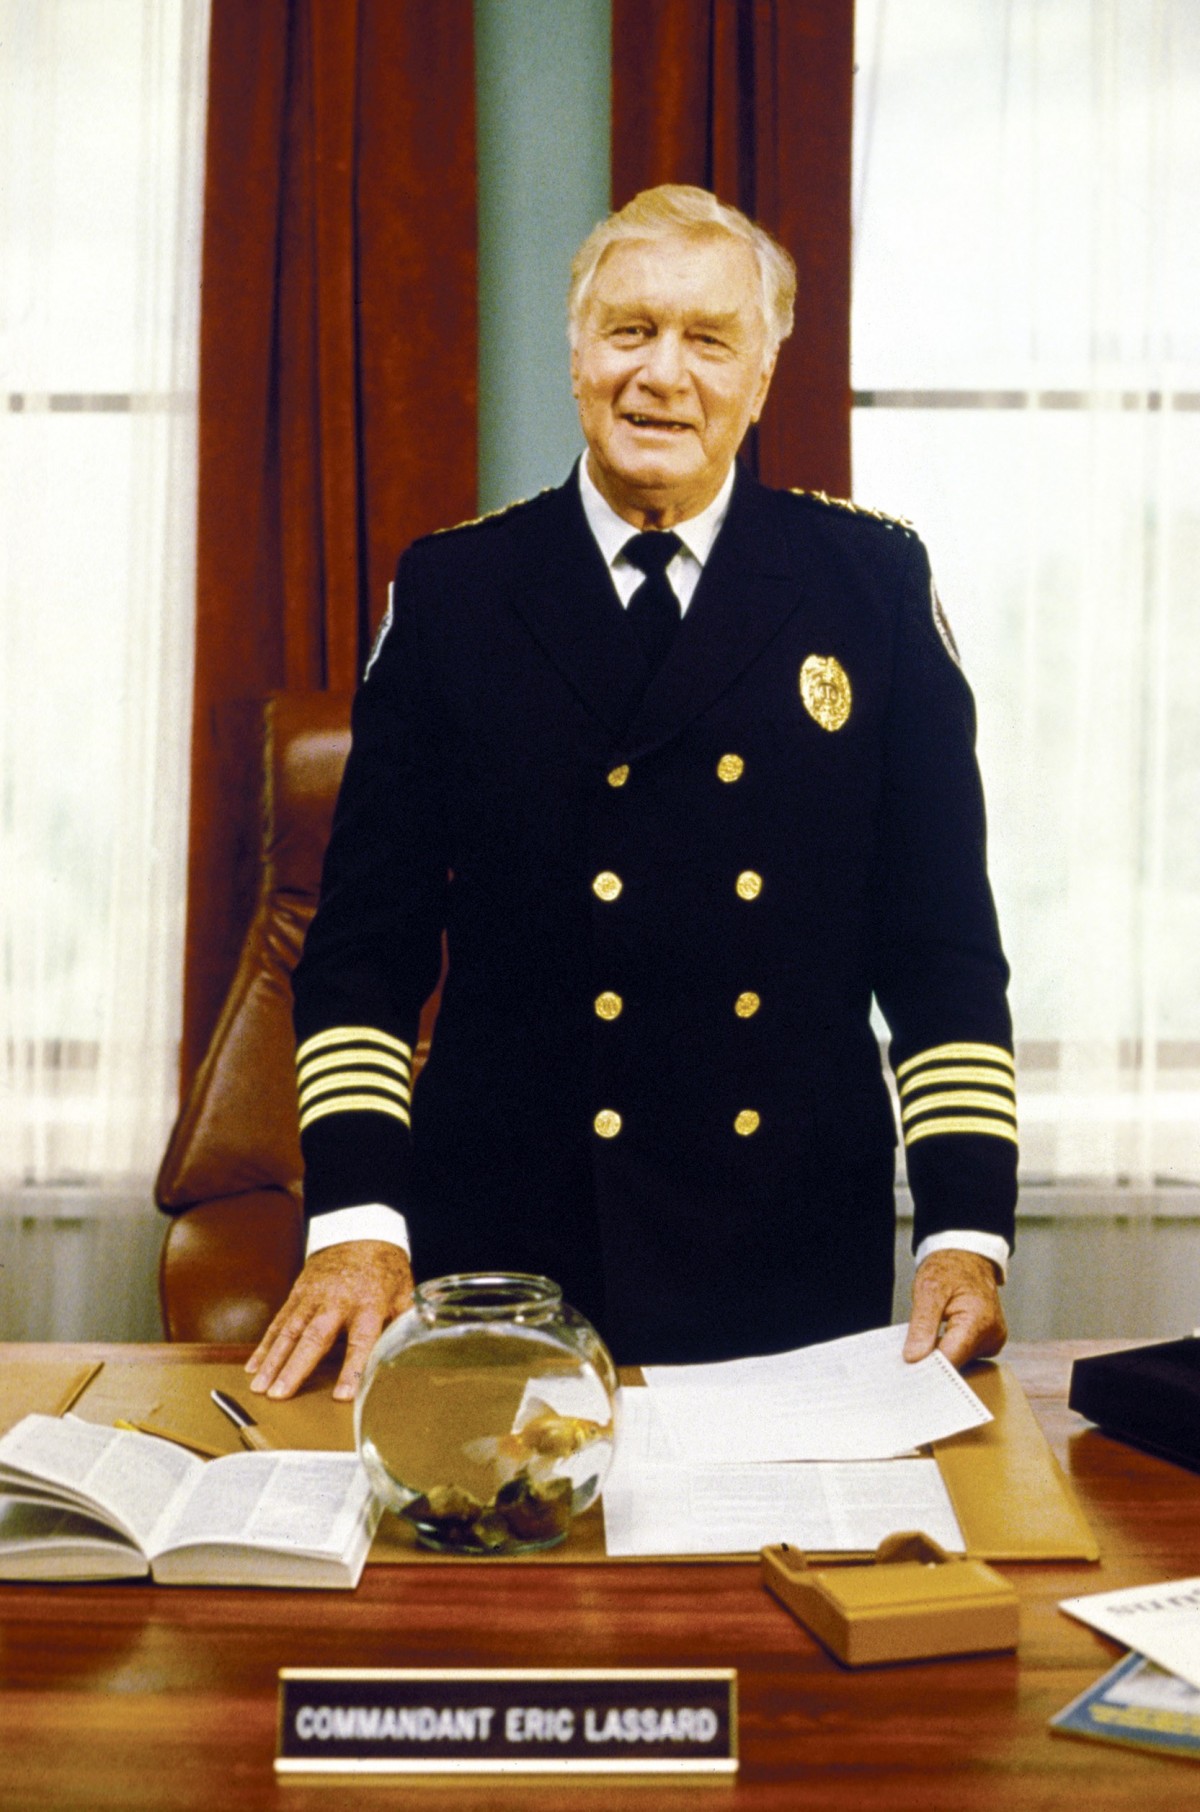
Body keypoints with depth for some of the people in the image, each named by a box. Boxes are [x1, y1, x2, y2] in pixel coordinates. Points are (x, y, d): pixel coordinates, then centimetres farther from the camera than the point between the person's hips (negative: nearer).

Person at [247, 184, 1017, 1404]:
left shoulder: (875, 583, 3)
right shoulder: (448, 593, 2)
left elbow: (942, 936, 3)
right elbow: (366, 942, 2)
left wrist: (966, 1231, -6)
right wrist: (357, 1222, -10)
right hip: (503, 1259, 0)